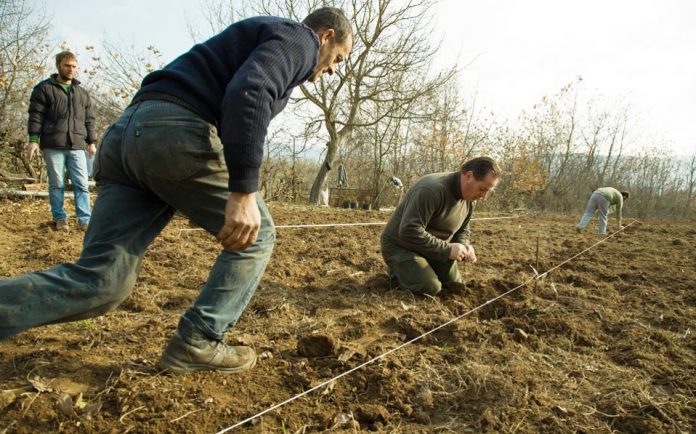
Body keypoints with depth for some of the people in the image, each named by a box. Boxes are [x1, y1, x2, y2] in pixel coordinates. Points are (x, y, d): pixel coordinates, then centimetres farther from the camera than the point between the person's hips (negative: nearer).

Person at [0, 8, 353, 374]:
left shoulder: (261, 36, 36)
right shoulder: (297, 39, 7)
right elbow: (248, 94, -15)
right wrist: (243, 192, -20)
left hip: (126, 132, 9)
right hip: (176, 133, -9)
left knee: (98, 282, 4)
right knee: (256, 234, 9)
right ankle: (196, 343, 7)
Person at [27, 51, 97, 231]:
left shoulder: (82, 92, 19)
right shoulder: (44, 88, 7)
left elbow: (89, 120, 19)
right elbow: (36, 115, 1)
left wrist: (92, 142, 12)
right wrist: (33, 139, -8)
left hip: (77, 146, 3)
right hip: (53, 146, -3)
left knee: (81, 184, -4)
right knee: (56, 184, 2)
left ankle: (84, 219, -2)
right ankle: (60, 218, 11)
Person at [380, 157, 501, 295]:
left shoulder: (470, 199, -3)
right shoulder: (432, 189, -32)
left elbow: (462, 230, 13)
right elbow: (410, 231, -37)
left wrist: (464, 247, -12)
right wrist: (447, 249, -31)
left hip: (433, 248, 9)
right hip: (401, 246, -8)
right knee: (431, 288, -22)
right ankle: (396, 272, 6)